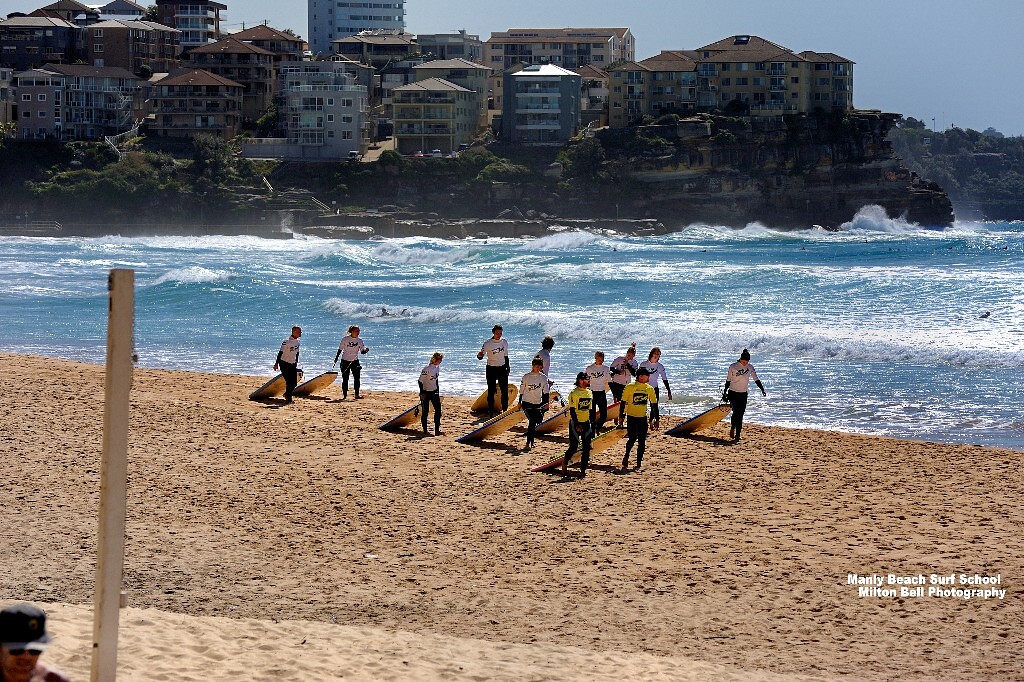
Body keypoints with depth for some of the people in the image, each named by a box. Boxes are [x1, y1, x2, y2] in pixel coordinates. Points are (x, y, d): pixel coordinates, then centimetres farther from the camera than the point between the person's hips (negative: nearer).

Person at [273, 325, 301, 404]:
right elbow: (281, 352, -18)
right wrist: (276, 363, -19)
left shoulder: (297, 341, 5)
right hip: (284, 364, -7)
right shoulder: (287, 341, -19)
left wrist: (296, 361, 22)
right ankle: (288, 397, 3)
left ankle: (287, 394, 23)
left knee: (294, 382, 3)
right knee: (289, 381, -9)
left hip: (292, 364, 7)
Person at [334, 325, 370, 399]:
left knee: (357, 378, -4)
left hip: (355, 361, 2)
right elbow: (340, 349, 2)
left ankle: (357, 394, 3)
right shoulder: (345, 339, -7)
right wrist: (336, 357, 1)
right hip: (345, 361, -2)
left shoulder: (359, 341, 0)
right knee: (345, 378, 0)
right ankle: (344, 395, 8)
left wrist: (366, 351, -20)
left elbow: (362, 351, 0)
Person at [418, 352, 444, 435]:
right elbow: (420, 381, -17)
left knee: (438, 409, -3)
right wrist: (422, 393, -17)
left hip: (434, 392, 7)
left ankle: (437, 429, -1)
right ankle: (425, 430, 11)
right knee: (425, 411, 2)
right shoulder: (427, 369, -21)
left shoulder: (437, 367, 3)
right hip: (426, 392, -7)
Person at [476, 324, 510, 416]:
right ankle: (491, 412, 5)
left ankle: (505, 411, 15)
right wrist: (479, 355, -34)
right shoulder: (488, 343, -10)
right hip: (491, 369, -4)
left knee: (505, 391, 4)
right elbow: (480, 356, -11)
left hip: (502, 368, 4)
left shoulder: (504, 342, 4)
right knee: (491, 392, -1)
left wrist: (507, 367, 12)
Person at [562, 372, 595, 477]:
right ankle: (565, 462, 23)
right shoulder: (574, 393, -10)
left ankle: (583, 469, 6)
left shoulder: (590, 392, 10)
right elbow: (572, 410, -13)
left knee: (587, 448, 1)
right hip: (576, 423, -6)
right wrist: (576, 424, -18)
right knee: (573, 447, -3)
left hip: (586, 423, 6)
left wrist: (592, 423, 14)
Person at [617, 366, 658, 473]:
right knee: (632, 438, -15)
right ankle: (626, 457, 6)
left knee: (642, 441, 3)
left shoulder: (649, 389, 5)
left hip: (643, 417, 4)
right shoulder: (630, 387, -5)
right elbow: (623, 402, -2)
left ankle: (639, 463, 10)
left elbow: (654, 404, 11)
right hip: (631, 417, -4)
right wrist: (621, 417, -5)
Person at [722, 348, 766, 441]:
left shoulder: (750, 367, 2)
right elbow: (728, 381, 1)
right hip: (733, 393, -3)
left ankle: (737, 434, 4)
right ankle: (732, 429, 2)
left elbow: (756, 379, 6)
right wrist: (724, 392, 3)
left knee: (740, 414, 0)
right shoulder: (733, 367, -6)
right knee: (736, 411, -17)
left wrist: (762, 389, -5)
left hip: (743, 394, 3)